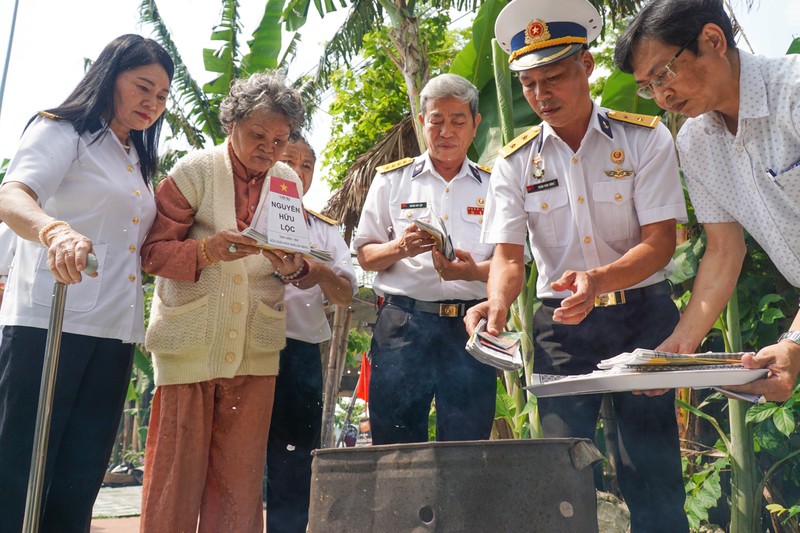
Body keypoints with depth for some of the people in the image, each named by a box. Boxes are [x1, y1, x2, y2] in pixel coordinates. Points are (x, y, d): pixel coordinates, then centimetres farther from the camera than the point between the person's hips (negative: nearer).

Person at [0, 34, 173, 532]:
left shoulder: (139, 163, 22)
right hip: (49, 321, -7)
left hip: (115, 332, 7)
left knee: (78, 484, 7)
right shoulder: (63, 131, 0)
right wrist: (55, 230, -40)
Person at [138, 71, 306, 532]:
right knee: (178, 469, -1)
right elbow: (154, 251, -6)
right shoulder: (195, 171, -2)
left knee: (241, 477, 5)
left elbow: (299, 263, 14)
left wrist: (291, 265, -10)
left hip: (255, 348, 3)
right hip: (190, 341, -3)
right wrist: (208, 250, -23)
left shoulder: (288, 181, 10)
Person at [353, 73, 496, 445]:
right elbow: (365, 256, 12)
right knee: (395, 445, 0)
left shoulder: (492, 186, 14)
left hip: (470, 326, 1)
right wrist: (399, 248, -10)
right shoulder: (391, 179, 13)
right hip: (402, 325, 0)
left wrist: (474, 271, -14)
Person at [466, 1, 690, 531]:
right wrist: (497, 303, -27)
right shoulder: (515, 162, 1)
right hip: (560, 324, 2)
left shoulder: (646, 139, -4)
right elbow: (509, 255, -4)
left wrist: (599, 279, -31)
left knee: (652, 467, -4)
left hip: (643, 314, -1)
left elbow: (659, 242, -11)